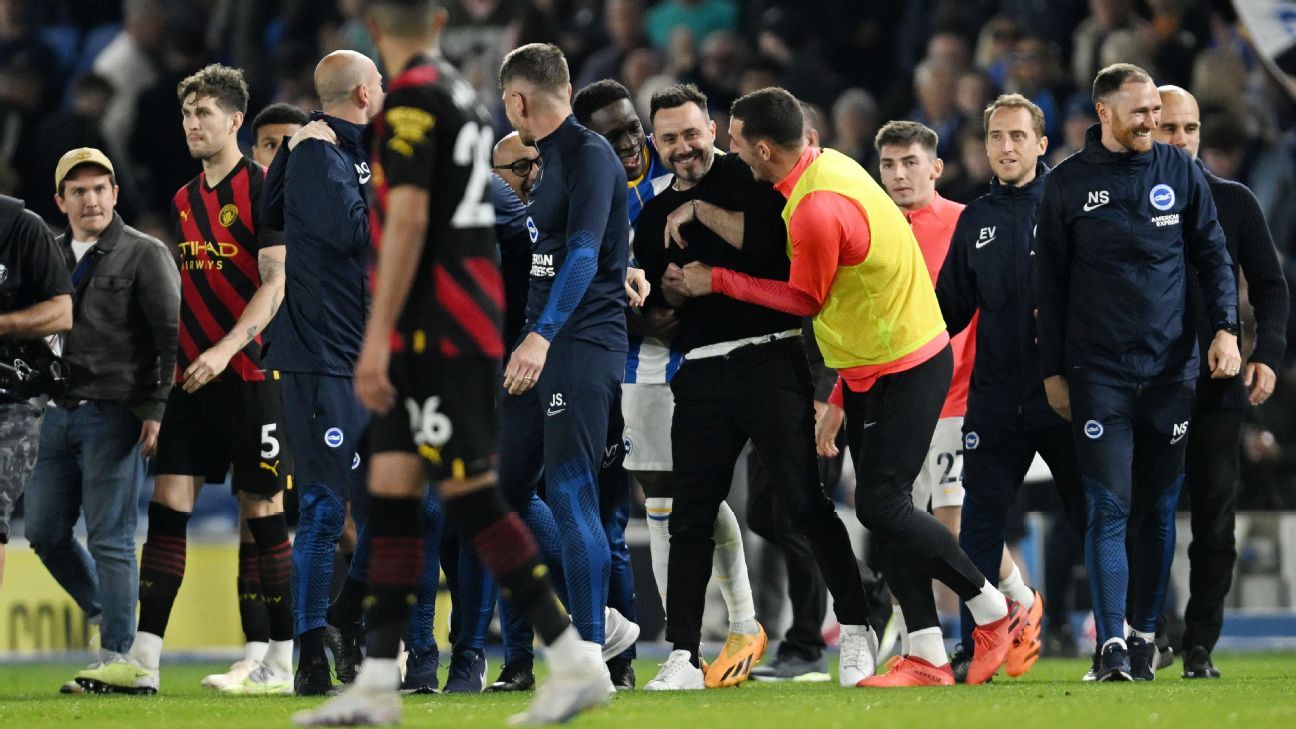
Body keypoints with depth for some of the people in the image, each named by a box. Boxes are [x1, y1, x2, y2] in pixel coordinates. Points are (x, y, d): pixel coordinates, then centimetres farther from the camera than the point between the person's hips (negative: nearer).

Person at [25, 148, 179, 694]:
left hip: (114, 417, -7)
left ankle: (117, 656, -5)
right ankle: (103, 612, 27)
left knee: (110, 540, -7)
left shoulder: (145, 255, -2)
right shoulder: (49, 257, 15)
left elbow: (172, 337, -7)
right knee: (45, 532, 7)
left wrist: (157, 410, -15)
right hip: (57, 416, 7)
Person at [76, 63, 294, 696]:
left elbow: (277, 283, -14)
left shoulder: (264, 188, -7)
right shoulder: (183, 200, 15)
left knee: (262, 510, -2)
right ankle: (143, 661, -4)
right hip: (194, 378, 7)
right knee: (168, 504, -1)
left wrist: (225, 349, -23)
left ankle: (281, 663, 5)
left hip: (250, 376, -7)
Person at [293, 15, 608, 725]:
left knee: (468, 493, -9)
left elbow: (408, 220, -19)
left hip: (439, 329, -9)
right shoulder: (462, 94, 16)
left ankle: (577, 659, -8)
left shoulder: (413, 97, -12)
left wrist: (377, 338, -20)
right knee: (390, 489, 6)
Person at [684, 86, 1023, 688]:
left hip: (906, 371, -9)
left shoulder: (817, 210, -26)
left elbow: (805, 299, -11)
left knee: (881, 506, -10)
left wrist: (718, 281, -3)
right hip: (868, 371, 9)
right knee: (883, 509, 7)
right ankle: (927, 658, 8)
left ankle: (996, 610, 5)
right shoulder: (828, 164, 3)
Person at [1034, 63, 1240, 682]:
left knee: (1158, 510, 6)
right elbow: (1049, 284, 5)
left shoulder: (1180, 172, 6)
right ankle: (1111, 644, -11)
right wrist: (1052, 370, 3)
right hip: (1098, 375, -2)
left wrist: (1224, 327, -2)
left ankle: (1145, 634, 16)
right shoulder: (1068, 184, 1)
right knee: (1109, 510, -9)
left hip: (1170, 370, 2)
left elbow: (1213, 255, 12)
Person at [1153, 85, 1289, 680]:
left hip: (1217, 388, 0)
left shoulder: (1232, 202, 9)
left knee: (1214, 520, -1)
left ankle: (1200, 647, 4)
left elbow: (1269, 287, 9)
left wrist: (1267, 354, -6)